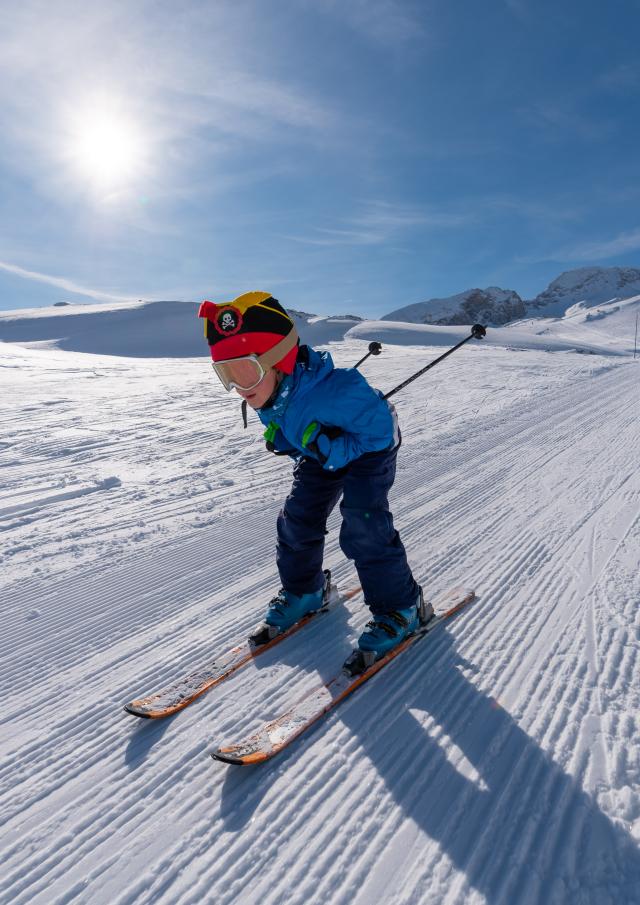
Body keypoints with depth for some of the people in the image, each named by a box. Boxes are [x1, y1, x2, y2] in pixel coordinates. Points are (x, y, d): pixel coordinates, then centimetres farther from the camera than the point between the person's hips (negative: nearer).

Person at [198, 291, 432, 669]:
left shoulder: (330, 391, -44)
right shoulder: (270, 394, -17)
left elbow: (380, 428, -33)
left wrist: (331, 451, -33)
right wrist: (281, 439, -9)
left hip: (370, 448, -7)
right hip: (321, 455, 8)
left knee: (364, 529, -17)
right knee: (297, 519, 5)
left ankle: (401, 608, 4)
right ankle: (303, 592, 28)